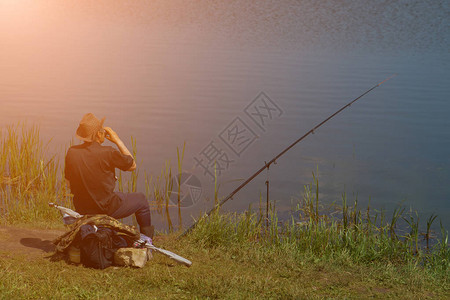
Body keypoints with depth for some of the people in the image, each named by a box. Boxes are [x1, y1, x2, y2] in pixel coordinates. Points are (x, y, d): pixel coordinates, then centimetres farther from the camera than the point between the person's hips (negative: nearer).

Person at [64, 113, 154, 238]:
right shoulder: (108, 153, -23)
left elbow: (69, 184, 5)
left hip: (81, 209, 6)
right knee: (141, 199, 19)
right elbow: (132, 165, -5)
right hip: (106, 208, -6)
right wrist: (117, 140, -1)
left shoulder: (71, 152, -7)